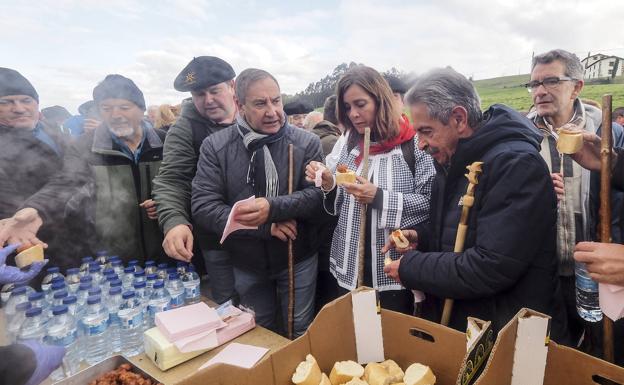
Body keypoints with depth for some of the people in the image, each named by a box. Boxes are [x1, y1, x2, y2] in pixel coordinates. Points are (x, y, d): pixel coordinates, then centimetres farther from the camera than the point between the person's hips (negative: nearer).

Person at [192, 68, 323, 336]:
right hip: (246, 265, 2)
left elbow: (317, 196, -15)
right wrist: (264, 226, -23)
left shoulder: (306, 142, -11)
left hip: (298, 260, -1)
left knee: (301, 334, 19)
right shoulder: (215, 146, -10)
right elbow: (203, 208, -15)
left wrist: (273, 208, -33)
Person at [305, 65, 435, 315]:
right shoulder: (351, 145, 7)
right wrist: (329, 185, -9)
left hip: (395, 272, -4)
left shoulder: (414, 143, -10)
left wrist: (379, 197, -23)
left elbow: (430, 204, -13)